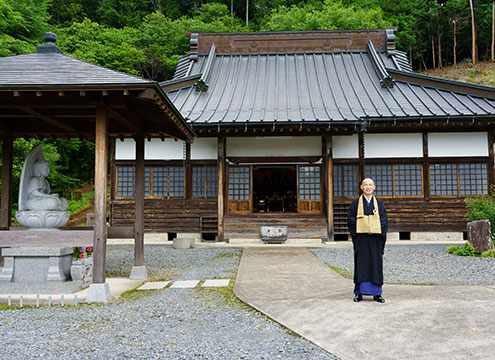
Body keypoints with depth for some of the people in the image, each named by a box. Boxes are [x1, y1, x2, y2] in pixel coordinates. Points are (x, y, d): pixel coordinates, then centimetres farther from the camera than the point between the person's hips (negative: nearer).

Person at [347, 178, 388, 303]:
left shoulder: (379, 202, 9)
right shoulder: (356, 202, 5)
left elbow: (384, 219, 4)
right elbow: (350, 218, -2)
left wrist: (374, 229, -12)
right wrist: (364, 229, -13)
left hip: (375, 238, 2)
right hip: (361, 238, -1)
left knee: (376, 264, 2)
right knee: (361, 264, -1)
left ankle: (376, 293, 9)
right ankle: (359, 292, 5)